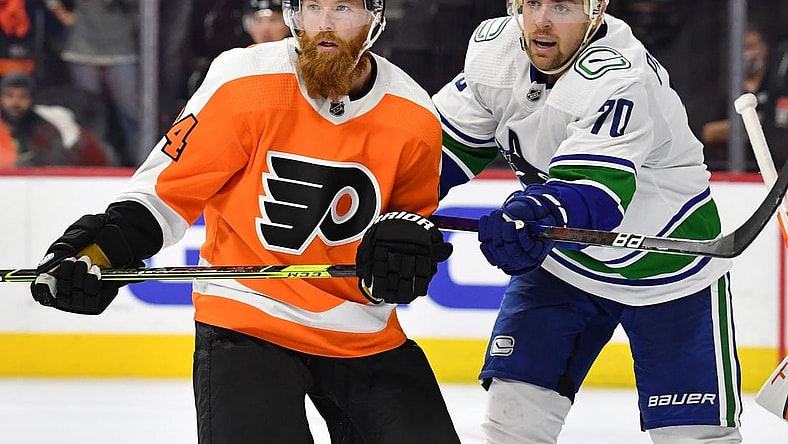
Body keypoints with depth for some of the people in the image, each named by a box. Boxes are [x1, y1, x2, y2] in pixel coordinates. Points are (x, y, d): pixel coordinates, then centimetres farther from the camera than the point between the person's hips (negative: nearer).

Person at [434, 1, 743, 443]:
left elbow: (594, 192, -43)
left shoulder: (622, 78, -31)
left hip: (667, 265, -6)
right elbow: (454, 139, 5)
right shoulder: (494, 49, -10)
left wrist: (537, 218, -63)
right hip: (561, 262, 6)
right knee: (515, 408, -2)